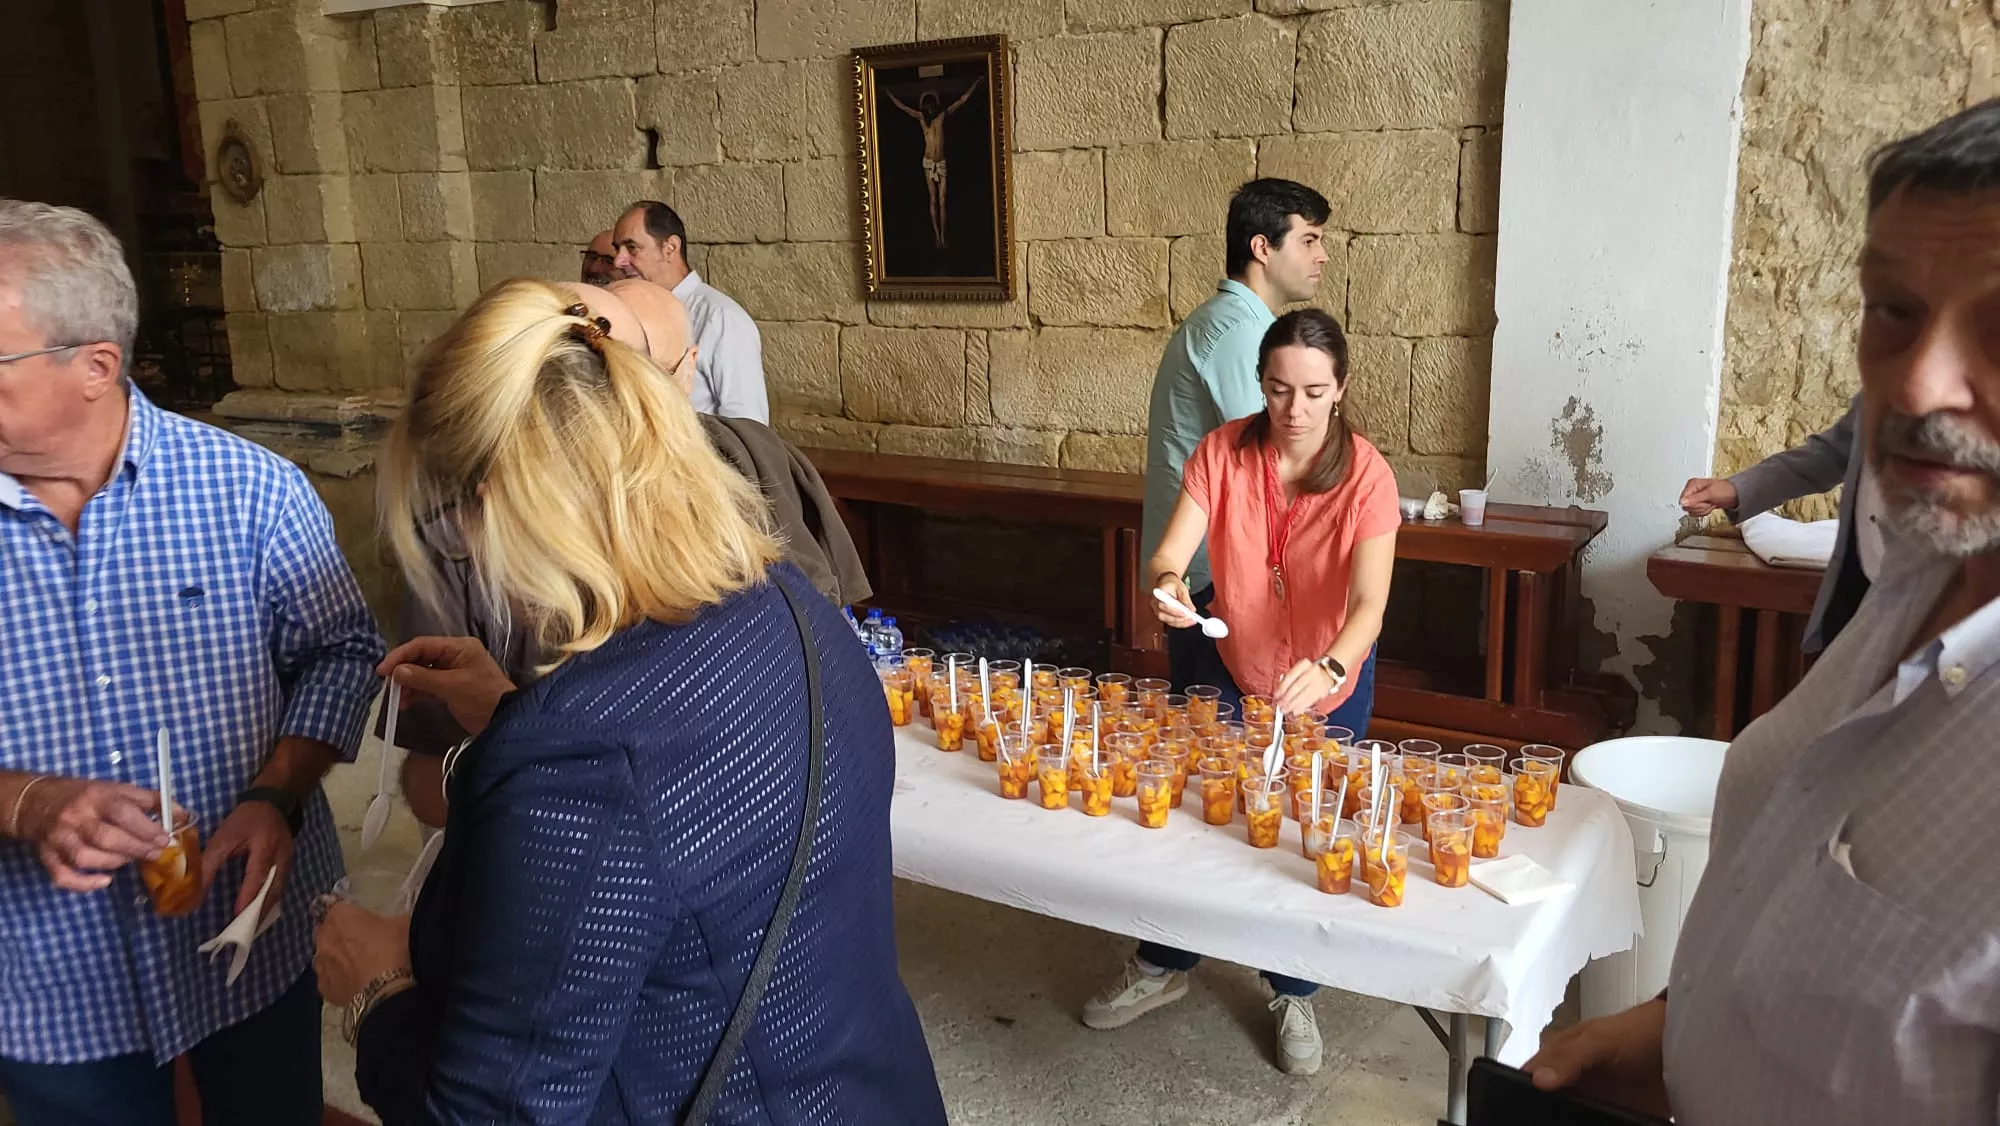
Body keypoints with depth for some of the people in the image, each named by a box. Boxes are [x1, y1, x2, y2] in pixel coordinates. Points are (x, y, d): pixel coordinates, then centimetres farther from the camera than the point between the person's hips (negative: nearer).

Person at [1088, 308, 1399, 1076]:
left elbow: (1370, 604, -35)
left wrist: (1329, 669, -55)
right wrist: (1168, 581, -48)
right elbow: (1167, 553, -23)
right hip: (1237, 670, 2)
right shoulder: (1224, 451, -19)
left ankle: (1294, 993, 37)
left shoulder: (1366, 475, -26)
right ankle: (1163, 966, 38)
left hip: (1330, 683, -2)